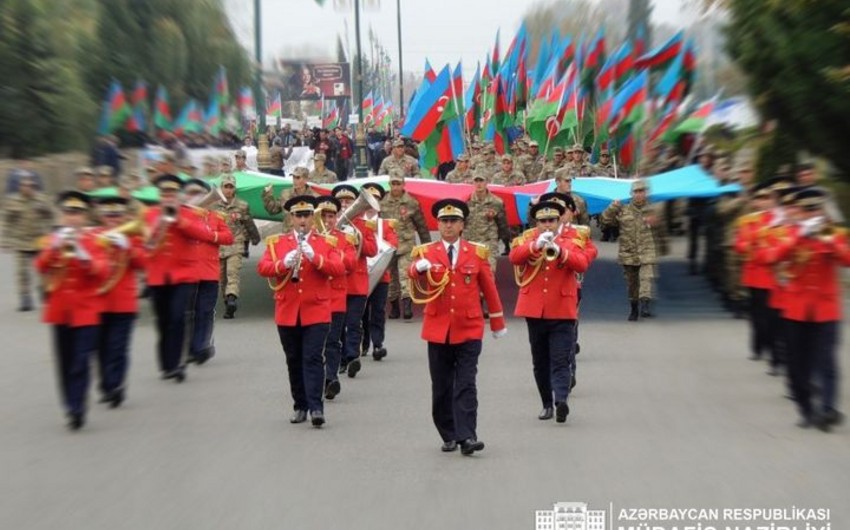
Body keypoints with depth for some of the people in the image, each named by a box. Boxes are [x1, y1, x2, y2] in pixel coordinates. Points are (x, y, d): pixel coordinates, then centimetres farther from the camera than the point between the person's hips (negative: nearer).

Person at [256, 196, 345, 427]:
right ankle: (300, 406, 20)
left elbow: (339, 269, -9)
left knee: (313, 358, -10)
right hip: (287, 312, 2)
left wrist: (315, 257, -21)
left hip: (316, 311, -2)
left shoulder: (326, 243, 4)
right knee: (294, 360, 10)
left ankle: (316, 408, -11)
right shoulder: (276, 242, 8)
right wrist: (284, 263, -21)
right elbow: (262, 268, -4)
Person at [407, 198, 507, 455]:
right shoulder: (426, 252, 3)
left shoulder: (477, 252, 4)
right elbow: (413, 275, -17)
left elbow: (489, 289, 9)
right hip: (438, 329, 1)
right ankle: (449, 436, 19)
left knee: (466, 385, -6)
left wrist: (498, 323, 12)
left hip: (469, 330, -1)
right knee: (441, 387, 8)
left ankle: (467, 437, -6)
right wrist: (418, 268, -41)